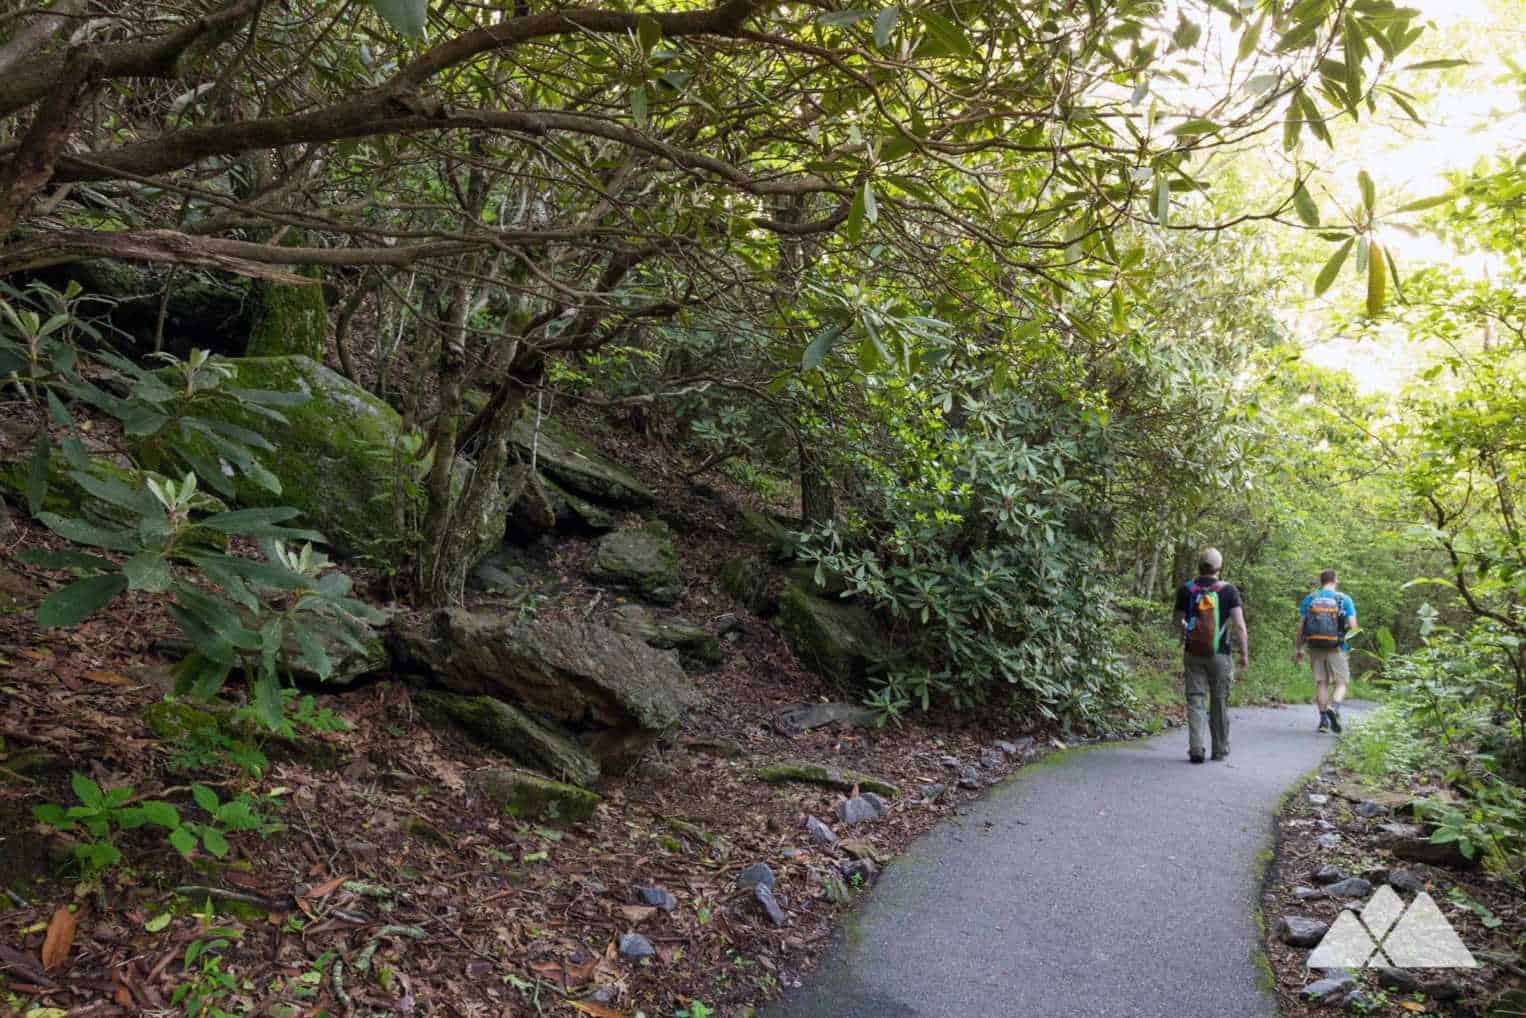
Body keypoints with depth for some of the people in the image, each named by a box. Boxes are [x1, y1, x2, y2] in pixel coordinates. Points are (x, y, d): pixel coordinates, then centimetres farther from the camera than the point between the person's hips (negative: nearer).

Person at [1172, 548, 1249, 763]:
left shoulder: (1186, 589, -2)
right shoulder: (1228, 590, -7)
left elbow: (1176, 621, 6)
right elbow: (1239, 624, -11)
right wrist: (1244, 653, -5)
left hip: (1193, 654, 1)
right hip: (1219, 654, 0)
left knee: (1195, 700, 3)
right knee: (1219, 702, 12)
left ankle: (1196, 748, -7)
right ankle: (1220, 749, 22)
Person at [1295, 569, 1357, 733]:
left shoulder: (1309, 599, 3)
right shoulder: (1344, 599, -1)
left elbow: (1301, 627, 0)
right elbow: (1352, 626, -6)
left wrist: (1297, 649, 6)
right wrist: (1343, 632, 17)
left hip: (1315, 647, 2)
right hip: (1336, 648, -2)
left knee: (1321, 683, 9)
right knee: (1340, 683, 6)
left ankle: (1324, 719, 7)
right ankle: (1334, 708, -20)